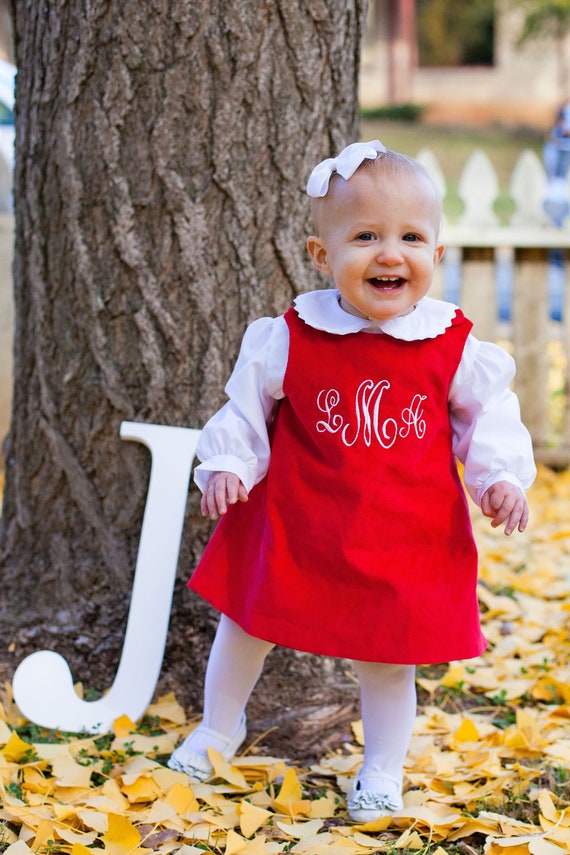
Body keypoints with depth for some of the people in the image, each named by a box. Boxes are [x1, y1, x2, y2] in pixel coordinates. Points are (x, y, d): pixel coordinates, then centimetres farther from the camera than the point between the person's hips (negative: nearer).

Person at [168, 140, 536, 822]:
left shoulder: (454, 348, -9)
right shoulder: (289, 340, -10)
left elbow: (489, 414, 4)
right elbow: (247, 405, 2)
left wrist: (500, 477, -9)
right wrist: (225, 464, -10)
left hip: (406, 541, -1)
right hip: (296, 526, 1)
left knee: (388, 658, 8)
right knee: (247, 625, 16)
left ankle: (382, 767, 32)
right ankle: (218, 728, 43)